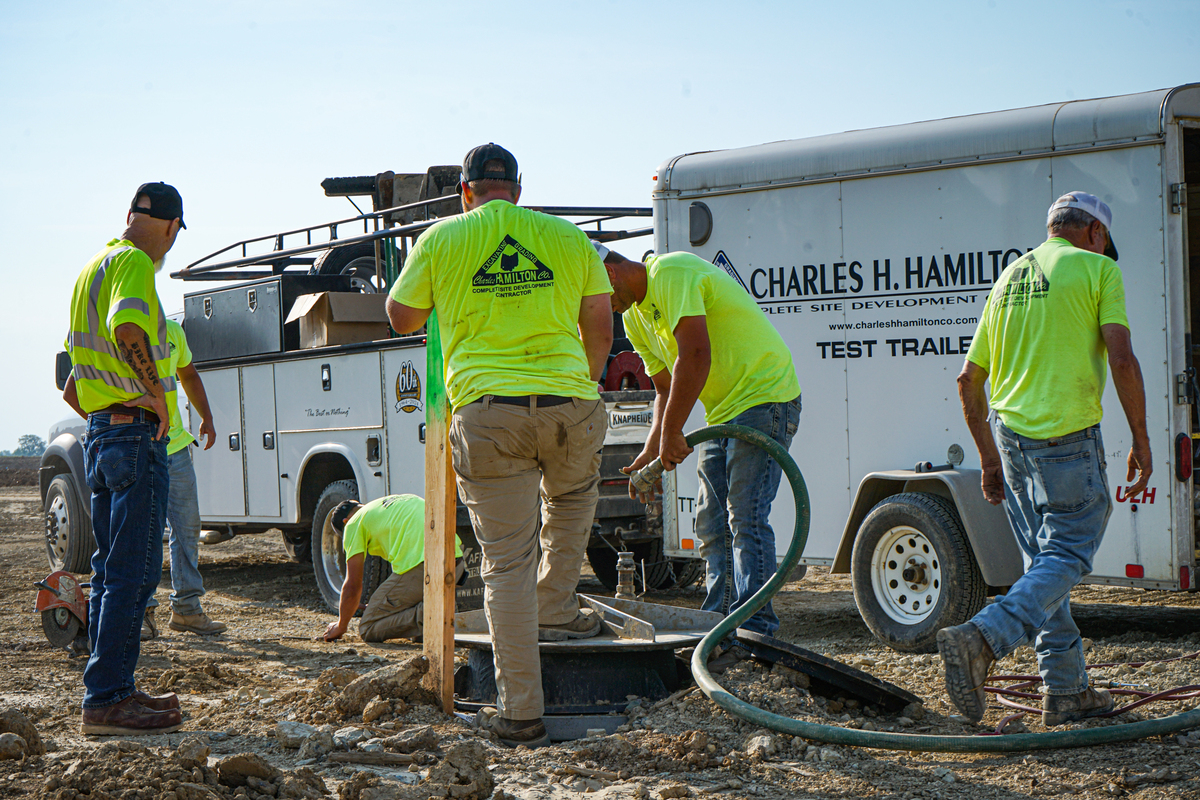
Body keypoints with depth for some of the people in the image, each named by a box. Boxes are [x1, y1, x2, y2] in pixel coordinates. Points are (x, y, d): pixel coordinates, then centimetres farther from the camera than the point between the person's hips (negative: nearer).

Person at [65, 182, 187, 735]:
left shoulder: (94, 266, 20)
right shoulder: (133, 263, -11)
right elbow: (126, 327, -31)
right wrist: (156, 393, -20)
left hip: (101, 433, 10)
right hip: (135, 432, -10)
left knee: (111, 570, 13)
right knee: (133, 573, -10)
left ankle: (113, 691, 17)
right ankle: (106, 700, -11)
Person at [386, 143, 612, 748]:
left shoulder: (443, 239, 7)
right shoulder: (568, 237, 12)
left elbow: (402, 318, 18)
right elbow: (599, 331, 17)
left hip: (487, 409, -2)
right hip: (570, 404, 2)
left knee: (507, 562, 1)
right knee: (574, 496, 35)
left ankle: (521, 712, 1)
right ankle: (556, 611, 36)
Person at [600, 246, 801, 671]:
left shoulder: (671, 274, -19)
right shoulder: (634, 317, 12)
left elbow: (696, 357, -28)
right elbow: (666, 388, 18)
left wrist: (671, 434, -23)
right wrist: (651, 449, 4)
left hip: (764, 395, -10)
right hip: (722, 413, 10)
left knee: (746, 517, -16)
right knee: (713, 525, 8)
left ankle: (754, 632, -17)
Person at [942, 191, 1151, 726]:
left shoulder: (1009, 276, 18)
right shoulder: (1097, 270, -1)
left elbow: (968, 380, 17)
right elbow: (1121, 359, -13)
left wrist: (989, 457, 24)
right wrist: (1140, 440, -6)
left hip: (1011, 435, 7)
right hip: (1068, 438, -7)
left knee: (1044, 563, 13)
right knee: (1066, 557, -4)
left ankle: (1065, 691, 15)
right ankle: (981, 638, -23)